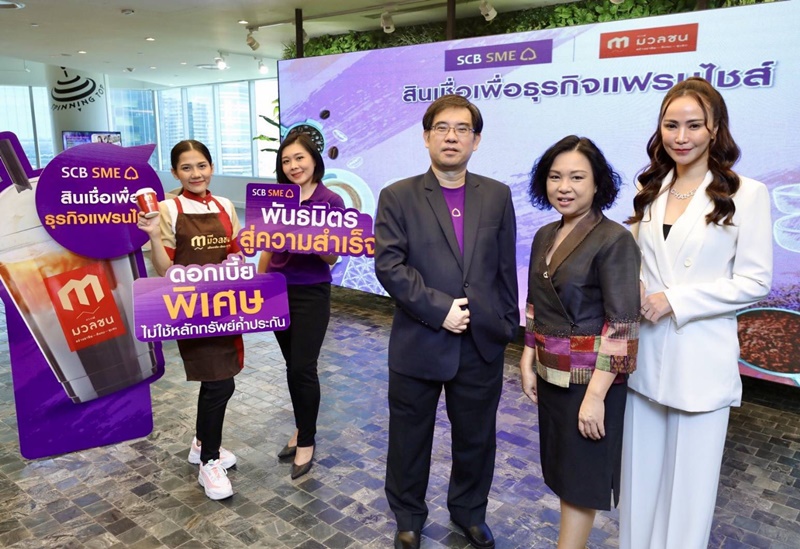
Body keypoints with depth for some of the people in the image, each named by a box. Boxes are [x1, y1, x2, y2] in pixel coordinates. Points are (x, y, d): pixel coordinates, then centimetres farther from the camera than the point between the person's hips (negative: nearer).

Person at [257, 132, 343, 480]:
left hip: (311, 294, -4)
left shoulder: (331, 201, -8)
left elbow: (333, 257, -8)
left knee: (303, 368, -2)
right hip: (278, 291, 4)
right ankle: (302, 430, 30)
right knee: (293, 366, 13)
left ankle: (306, 440, 17)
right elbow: (268, 248, 12)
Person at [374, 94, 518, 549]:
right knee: (410, 440, 14)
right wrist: (440, 309, -18)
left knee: (477, 439, 18)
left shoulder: (498, 196, 4)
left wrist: (507, 326, 6)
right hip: (418, 344, -2)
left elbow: (506, 268, 7)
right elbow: (389, 265, -13)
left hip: (482, 345, 3)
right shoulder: (398, 197, -4)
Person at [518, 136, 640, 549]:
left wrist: (595, 395, -20)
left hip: (590, 377, -7)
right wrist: (528, 362, 7)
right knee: (563, 468, 18)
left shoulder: (614, 240, -16)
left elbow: (621, 326, -19)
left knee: (582, 475, 7)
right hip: (551, 373, 7)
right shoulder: (545, 236, 5)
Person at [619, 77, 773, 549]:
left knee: (690, 476, 10)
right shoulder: (650, 190, 9)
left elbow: (755, 281, -9)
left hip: (701, 357, -4)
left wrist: (674, 300, -16)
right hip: (646, 352, 4)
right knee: (641, 470, 15)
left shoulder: (746, 194, -7)